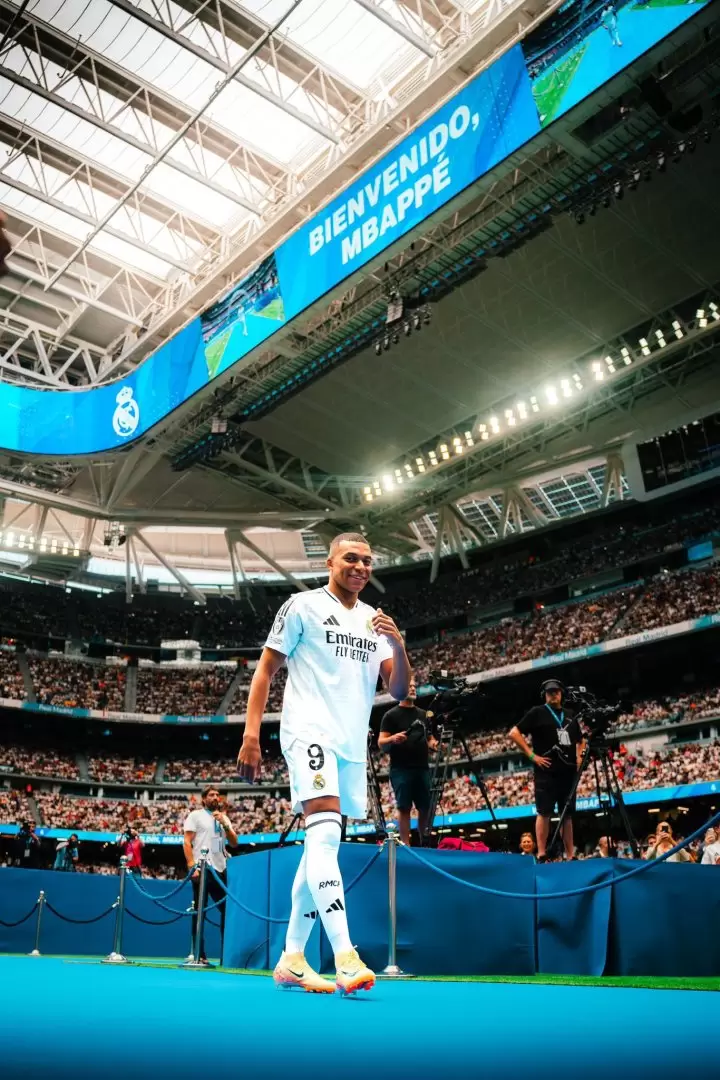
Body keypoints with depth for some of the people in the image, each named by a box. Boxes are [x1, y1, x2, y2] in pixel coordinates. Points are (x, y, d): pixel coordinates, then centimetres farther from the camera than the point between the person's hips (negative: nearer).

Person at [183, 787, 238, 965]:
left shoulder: (224, 818, 18)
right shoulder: (195, 815, 3)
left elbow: (234, 843, 12)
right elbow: (186, 842, -5)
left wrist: (225, 824, -2)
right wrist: (192, 866, -15)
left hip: (220, 869, 5)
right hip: (202, 869, -5)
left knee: (227, 909, 4)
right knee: (199, 911, -1)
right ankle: (199, 954, 5)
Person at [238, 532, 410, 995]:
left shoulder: (375, 621, 16)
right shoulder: (303, 606, 2)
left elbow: (400, 691, 12)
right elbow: (266, 669, 1)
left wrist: (399, 644, -7)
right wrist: (251, 735, -8)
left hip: (354, 745, 6)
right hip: (310, 732, -6)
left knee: (321, 845, 9)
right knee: (325, 835, -21)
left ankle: (291, 958, 18)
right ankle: (345, 957, -26)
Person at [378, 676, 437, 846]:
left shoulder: (423, 714, 16)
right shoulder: (391, 715, 0)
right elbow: (381, 743, -5)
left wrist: (434, 744, 0)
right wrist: (393, 738, -26)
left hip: (422, 768, 5)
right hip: (401, 769, -5)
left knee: (426, 807, 4)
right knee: (404, 807, -5)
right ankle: (405, 845, -1)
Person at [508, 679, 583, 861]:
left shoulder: (570, 716, 17)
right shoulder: (537, 713, 0)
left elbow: (579, 740, 31)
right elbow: (514, 733, -6)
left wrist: (578, 757, 12)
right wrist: (532, 755, -11)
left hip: (568, 772, 6)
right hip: (546, 771, -5)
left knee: (568, 815, 8)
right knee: (544, 813, -7)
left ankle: (570, 856, 13)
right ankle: (541, 856, -6)